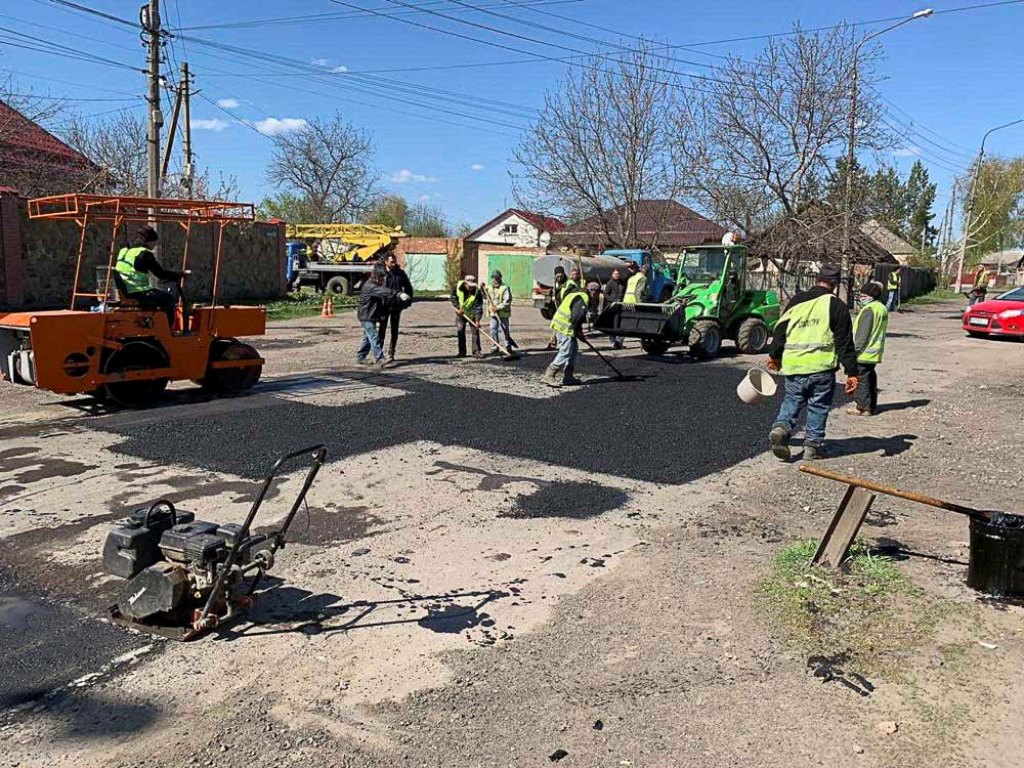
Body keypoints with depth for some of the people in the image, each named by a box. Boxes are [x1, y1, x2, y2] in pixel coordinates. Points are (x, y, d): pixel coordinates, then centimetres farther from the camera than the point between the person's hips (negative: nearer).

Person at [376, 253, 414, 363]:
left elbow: (408, 287, 13)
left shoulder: (400, 273, 3)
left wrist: (407, 301, 5)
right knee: (382, 329, 1)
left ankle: (391, 354, 15)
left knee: (394, 330, 7)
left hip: (397, 306, 3)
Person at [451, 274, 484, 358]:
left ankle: (476, 351, 1)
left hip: (472, 314, -2)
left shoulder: (477, 292, -26)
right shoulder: (458, 287, -19)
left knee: (475, 331, -6)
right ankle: (462, 352, 13)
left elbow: (478, 307, -26)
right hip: (460, 313, 2)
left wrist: (477, 320, -30)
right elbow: (453, 298, -1)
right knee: (460, 332, 4)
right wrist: (458, 308, -12)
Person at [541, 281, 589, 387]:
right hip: (565, 328, -11)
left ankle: (568, 377, 19)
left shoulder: (576, 294, 19)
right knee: (565, 353, -8)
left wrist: (578, 331, 18)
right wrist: (578, 331, -6)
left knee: (574, 351, 16)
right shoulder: (582, 300, -14)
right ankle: (549, 376, -7)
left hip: (560, 325, 11)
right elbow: (576, 317, -20)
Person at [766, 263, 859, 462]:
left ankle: (781, 427, -7)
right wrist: (851, 372, 0)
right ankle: (813, 445, 11)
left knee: (792, 400, 16)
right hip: (822, 366, -3)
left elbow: (780, 330, 14)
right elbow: (845, 343, -2)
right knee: (818, 406, 9)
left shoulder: (796, 301, 9)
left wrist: (775, 355, 28)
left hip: (793, 364, 3)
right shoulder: (836, 306, 0)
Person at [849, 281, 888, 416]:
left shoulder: (868, 310, -19)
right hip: (875, 352, 10)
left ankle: (862, 407, 1)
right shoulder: (883, 309, 12)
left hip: (864, 352, -10)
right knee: (871, 377, 16)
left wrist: (855, 349, -15)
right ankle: (872, 405, 23)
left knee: (862, 378, -3)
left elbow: (862, 334, -20)